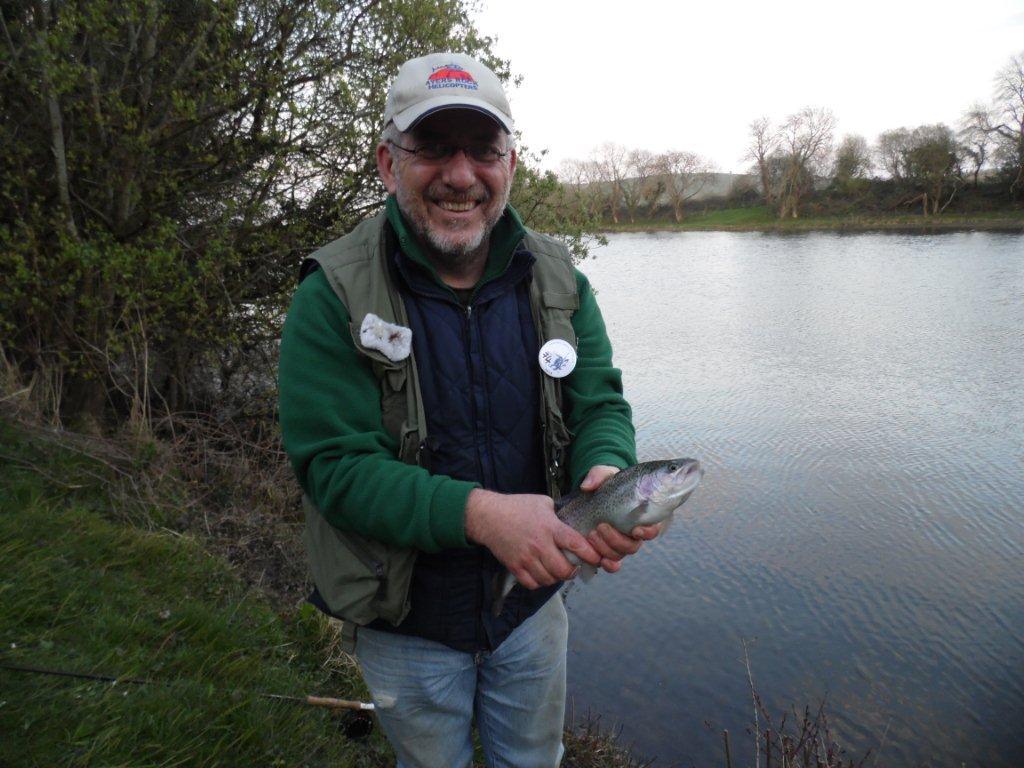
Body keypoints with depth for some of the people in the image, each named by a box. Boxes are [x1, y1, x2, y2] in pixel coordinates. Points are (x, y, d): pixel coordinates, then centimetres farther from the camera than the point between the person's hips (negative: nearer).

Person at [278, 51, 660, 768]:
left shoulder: (556, 278, -6)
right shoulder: (334, 297, -18)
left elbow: (601, 402, -6)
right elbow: (336, 465, -22)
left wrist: (606, 471, -30)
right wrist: (478, 513, -35)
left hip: (532, 599, 3)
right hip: (407, 625, -2)